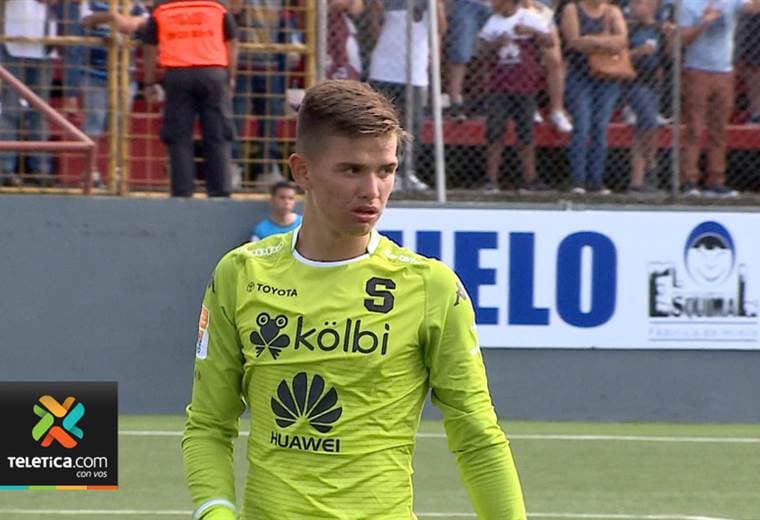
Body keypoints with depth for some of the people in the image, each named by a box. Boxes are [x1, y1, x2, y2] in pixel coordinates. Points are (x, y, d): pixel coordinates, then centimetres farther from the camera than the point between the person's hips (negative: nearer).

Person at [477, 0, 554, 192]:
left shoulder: (531, 18, 3)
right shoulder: (492, 23, 11)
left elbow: (549, 42, -6)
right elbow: (481, 57, 8)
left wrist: (532, 31, -22)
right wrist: (495, 45, -11)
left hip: (524, 88, -2)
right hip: (499, 88, 2)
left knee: (525, 136, 4)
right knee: (495, 135, -5)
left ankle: (530, 179, 10)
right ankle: (491, 180, -5)